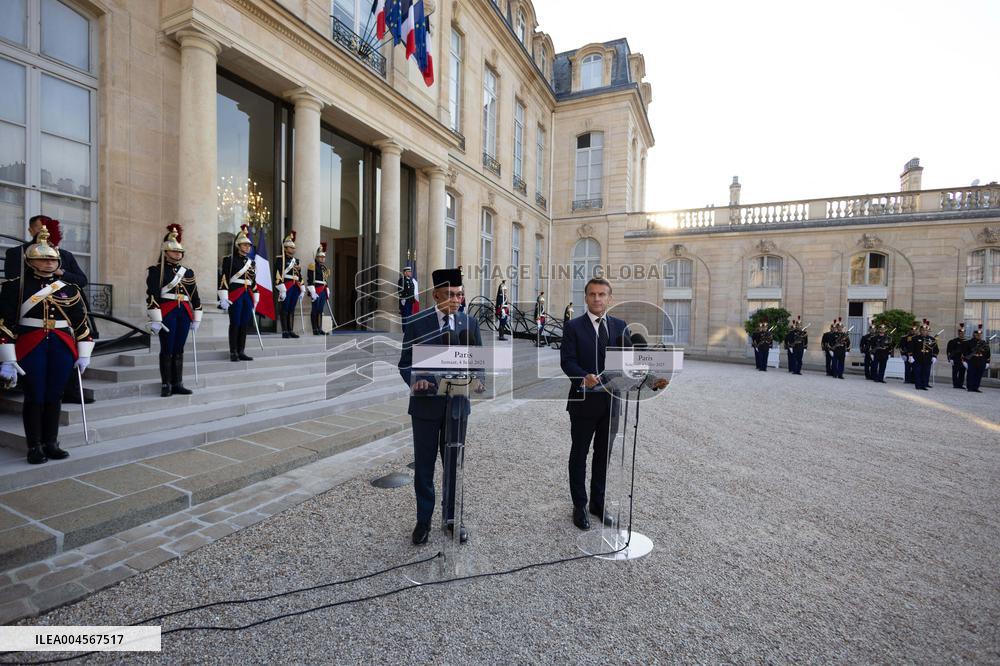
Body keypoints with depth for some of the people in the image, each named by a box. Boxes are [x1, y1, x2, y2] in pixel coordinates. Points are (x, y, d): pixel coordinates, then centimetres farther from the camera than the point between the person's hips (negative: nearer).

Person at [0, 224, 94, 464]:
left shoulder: (69, 289, 8)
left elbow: (83, 322, 9)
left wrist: (84, 354, 5)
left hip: (62, 348, 3)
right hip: (30, 348, -2)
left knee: (54, 397, 8)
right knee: (34, 397, 2)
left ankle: (51, 444, 19)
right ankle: (34, 447, 14)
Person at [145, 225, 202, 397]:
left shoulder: (188, 272, 14)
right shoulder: (155, 270, -2)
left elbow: (195, 297, 15)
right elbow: (152, 296, -9)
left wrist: (196, 318, 12)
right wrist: (155, 320, -15)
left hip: (184, 313, 5)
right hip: (166, 313, -5)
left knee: (179, 350, 9)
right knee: (167, 350, -1)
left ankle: (178, 384, 15)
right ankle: (166, 385, 7)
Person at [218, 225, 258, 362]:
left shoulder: (250, 261, 16)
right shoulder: (229, 259, -3)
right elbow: (223, 278, -9)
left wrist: (255, 299, 17)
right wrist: (223, 298, -16)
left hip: (248, 296, 6)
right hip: (235, 296, -5)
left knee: (244, 324, 7)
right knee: (235, 324, -1)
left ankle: (241, 352, 14)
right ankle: (233, 353, 7)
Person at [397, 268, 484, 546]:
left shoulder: (470, 322, 3)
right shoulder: (417, 322, -5)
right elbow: (406, 362, -4)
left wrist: (478, 380, -16)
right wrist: (414, 380, -24)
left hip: (458, 402, 2)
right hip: (426, 403, -2)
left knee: (453, 463, 14)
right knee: (424, 465, 10)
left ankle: (451, 516, 32)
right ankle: (424, 519, 28)